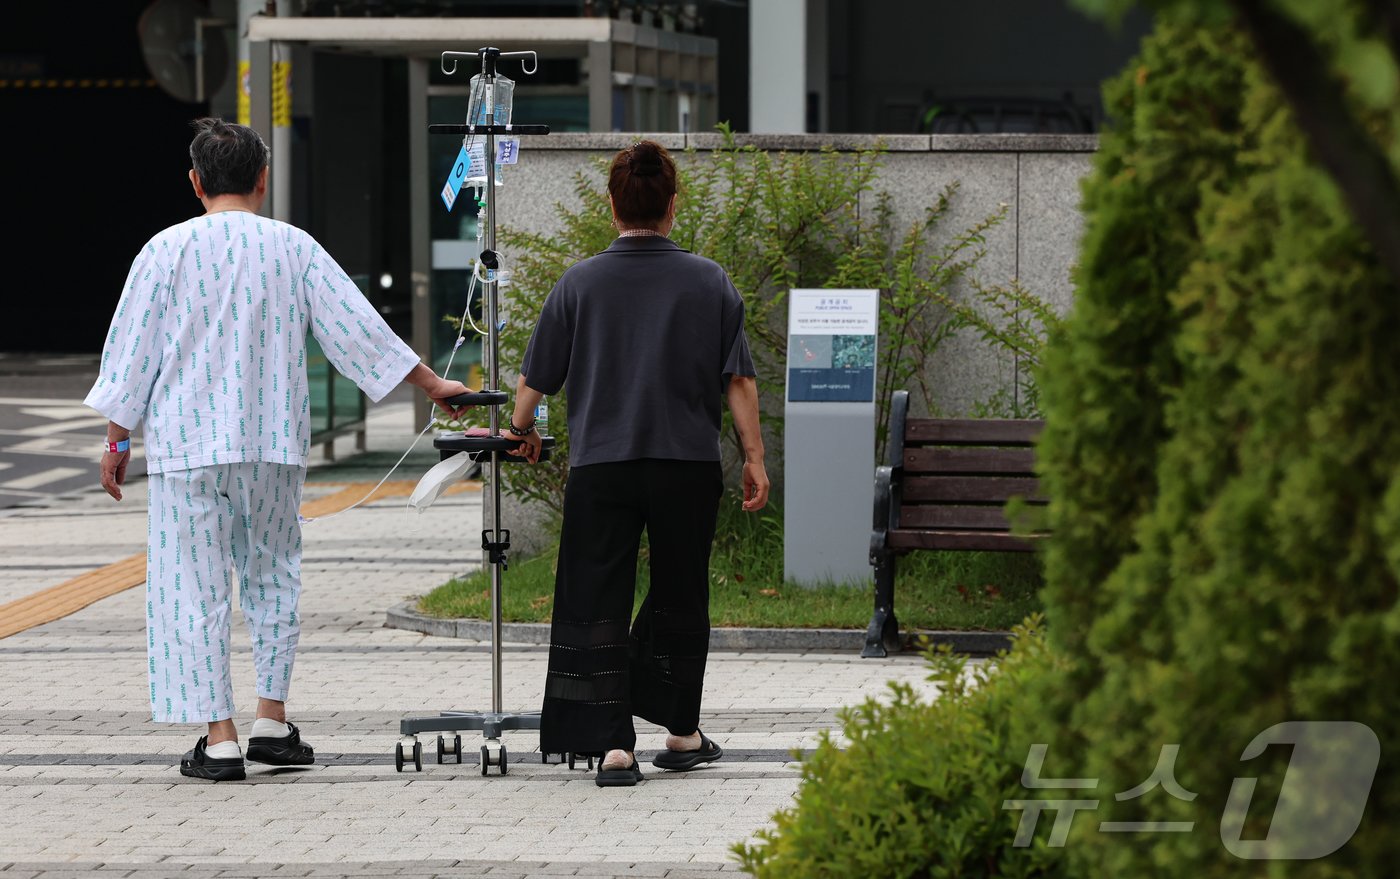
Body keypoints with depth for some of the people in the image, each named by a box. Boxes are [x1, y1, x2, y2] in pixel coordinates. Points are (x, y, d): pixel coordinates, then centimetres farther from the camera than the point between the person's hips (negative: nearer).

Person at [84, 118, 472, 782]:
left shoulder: (168, 250, -4)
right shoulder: (293, 248, 2)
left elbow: (130, 352, -1)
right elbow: (360, 330, 6)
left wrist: (117, 440, 8)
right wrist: (433, 386, 16)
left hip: (187, 445, -3)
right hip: (274, 443, 3)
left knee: (194, 588, 0)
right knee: (272, 577, 17)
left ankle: (218, 739, -3)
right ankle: (271, 720, 16)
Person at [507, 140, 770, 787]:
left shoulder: (581, 283, -1)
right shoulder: (709, 282, 1)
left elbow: (534, 379, 5)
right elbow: (739, 380, 0)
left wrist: (521, 431, 24)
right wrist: (754, 459, 7)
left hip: (600, 466, -1)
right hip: (688, 466, 1)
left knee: (597, 605, 1)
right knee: (679, 598, 16)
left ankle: (612, 744, -8)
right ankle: (682, 733, 24)